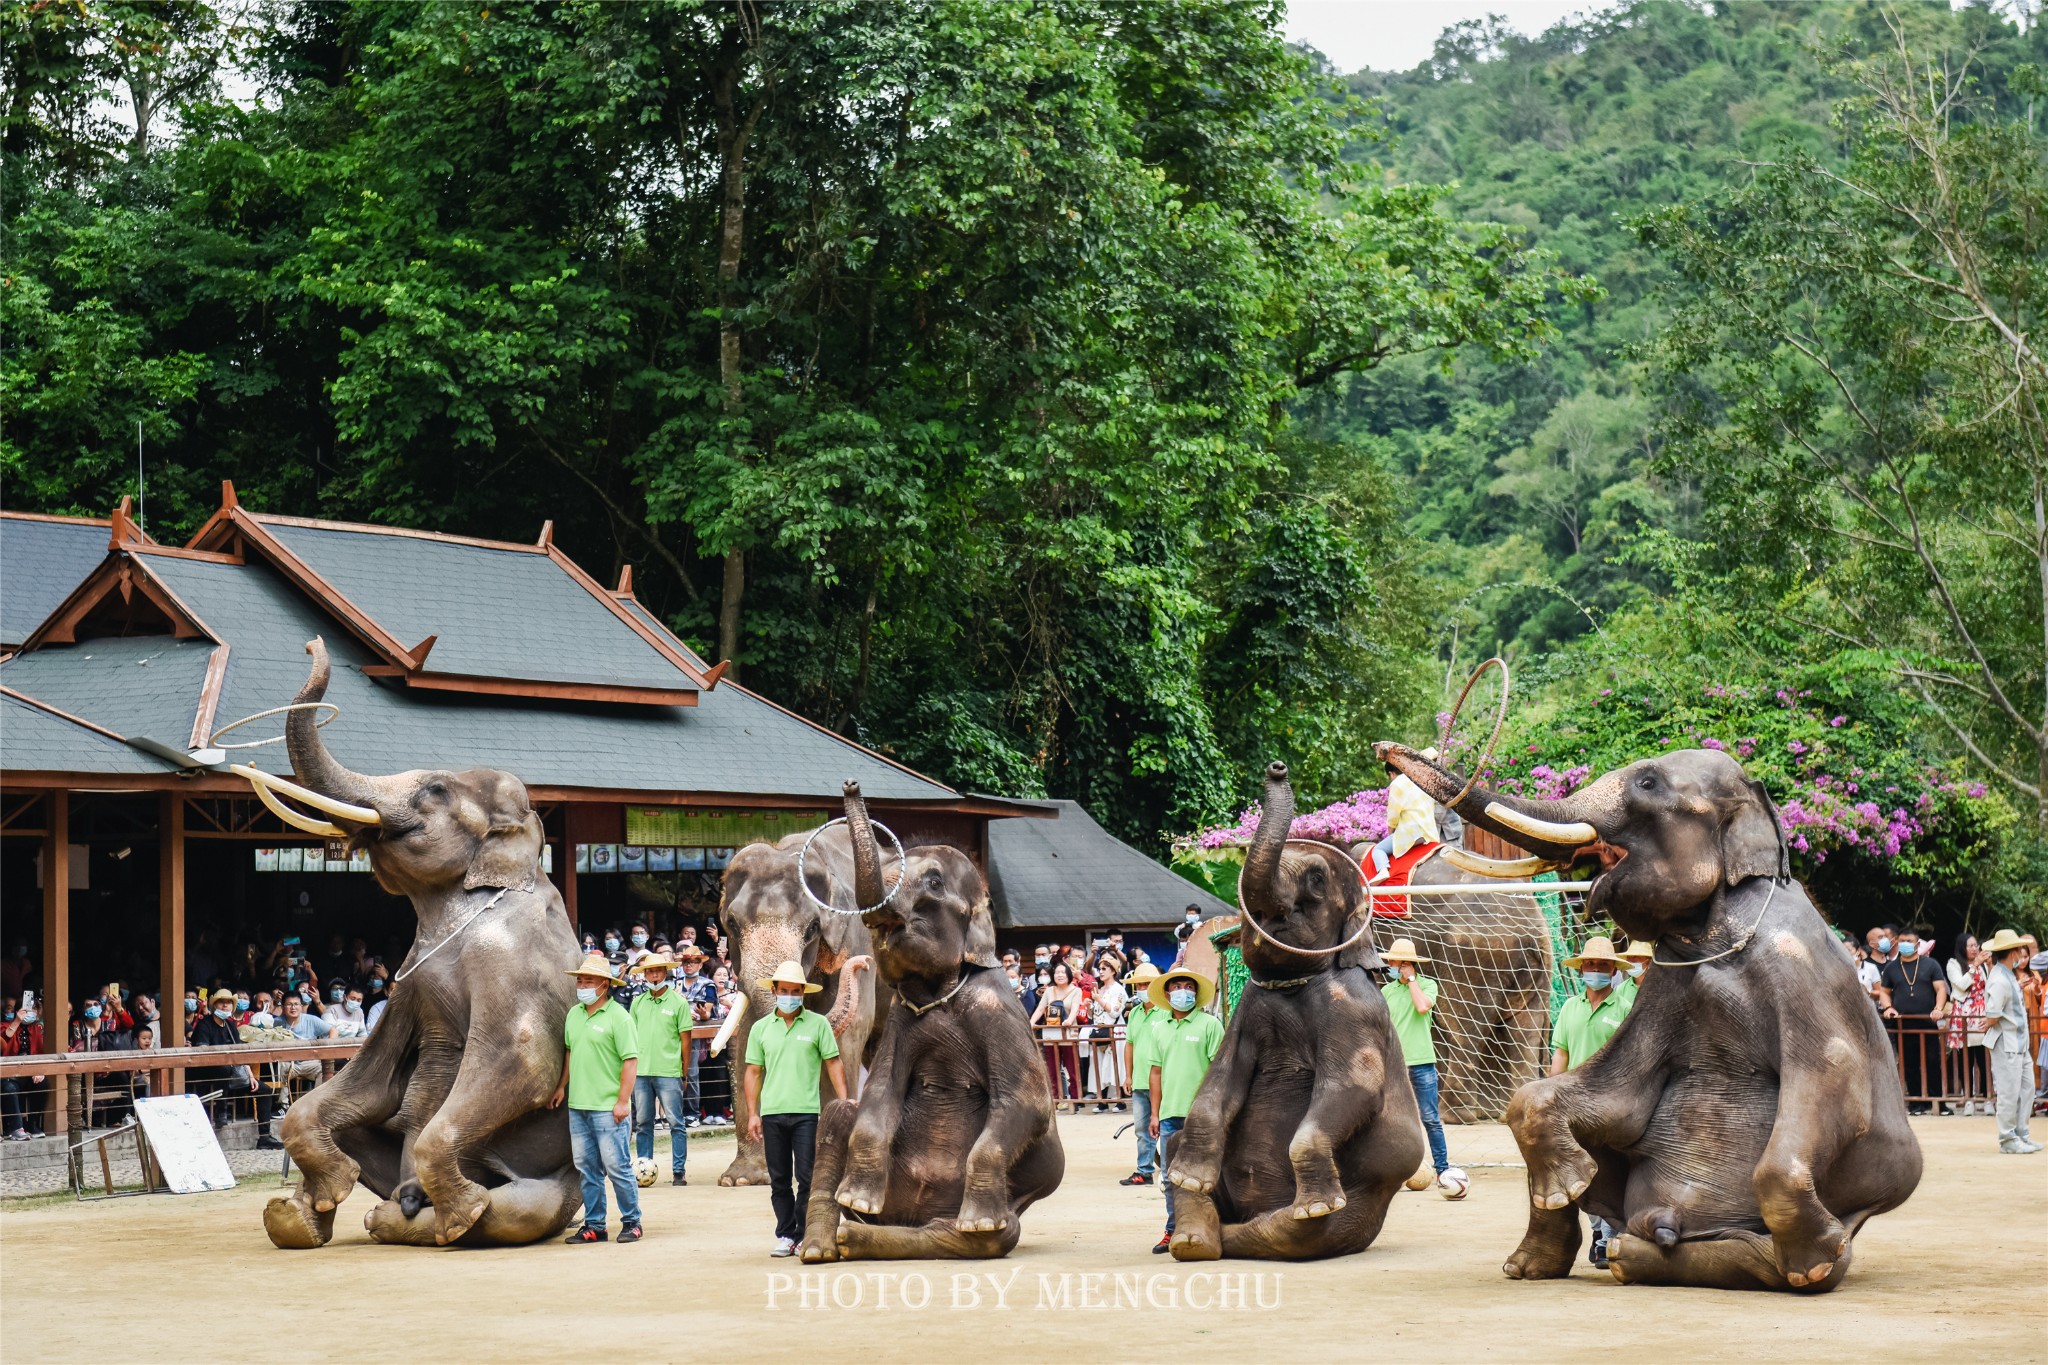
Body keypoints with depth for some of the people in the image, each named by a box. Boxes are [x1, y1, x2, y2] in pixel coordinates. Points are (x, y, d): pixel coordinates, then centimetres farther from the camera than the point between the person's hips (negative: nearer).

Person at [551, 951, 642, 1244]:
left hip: (607, 1107, -7)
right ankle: (594, 1225, 17)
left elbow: (631, 1060, -12)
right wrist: (562, 1086, 22)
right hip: (577, 1105, 7)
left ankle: (631, 1222, 9)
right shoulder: (574, 1014, 11)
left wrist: (623, 1100, -16)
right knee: (586, 1168, 10)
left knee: (616, 1166, -3)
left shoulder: (618, 1017, -10)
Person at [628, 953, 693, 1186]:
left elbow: (685, 1039, 1)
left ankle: (678, 1171, 1)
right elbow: (632, 1036, 15)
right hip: (640, 1072, 4)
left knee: (676, 1123, -2)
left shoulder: (678, 1002, -1)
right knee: (642, 1123, 7)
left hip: (668, 1072, -4)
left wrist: (684, 1072, 0)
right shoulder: (638, 1002, 10)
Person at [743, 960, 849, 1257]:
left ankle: (804, 1236, 4)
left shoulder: (817, 1024, 3)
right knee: (779, 1180, 7)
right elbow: (753, 1072, 12)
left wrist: (844, 1102, -6)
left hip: (806, 1112, -2)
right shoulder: (761, 1028, 10)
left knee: (807, 1177, -5)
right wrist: (752, 1114, 6)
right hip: (772, 1113, 2)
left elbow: (833, 1064, 4)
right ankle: (785, 1235, 14)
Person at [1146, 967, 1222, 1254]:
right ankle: (1173, 1232, 16)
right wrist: (1155, 1113, 12)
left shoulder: (1210, 1024, -2)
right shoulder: (1160, 1029, 14)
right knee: (1172, 1178, 9)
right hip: (1169, 1113, 5)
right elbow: (1156, 1071, 16)